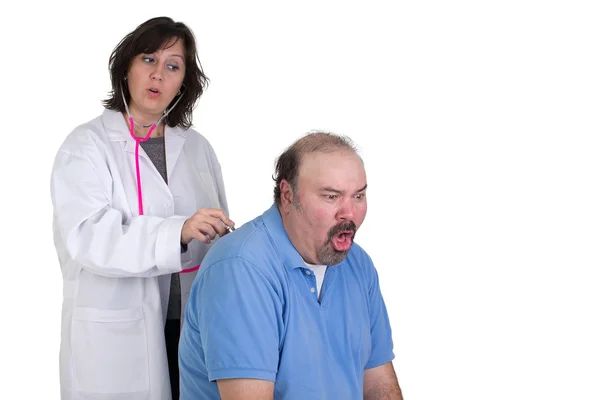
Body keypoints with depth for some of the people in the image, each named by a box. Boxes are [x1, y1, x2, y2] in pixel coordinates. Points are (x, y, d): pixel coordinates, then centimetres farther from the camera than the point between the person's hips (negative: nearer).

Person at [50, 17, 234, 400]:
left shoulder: (197, 147, 10)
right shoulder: (87, 146, -4)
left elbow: (220, 238, 11)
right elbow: (87, 236, -20)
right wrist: (178, 231, -33)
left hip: (195, 327, 4)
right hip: (116, 339, -4)